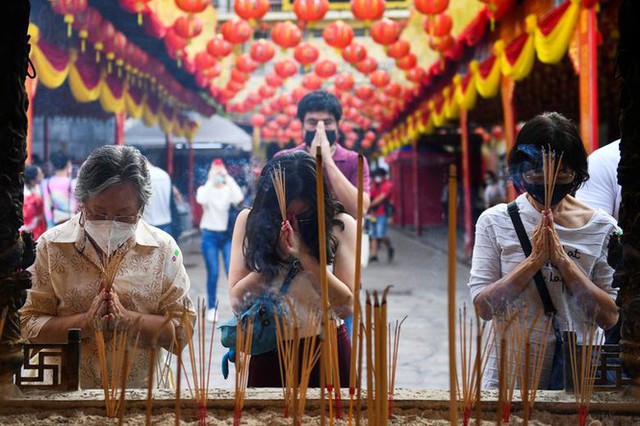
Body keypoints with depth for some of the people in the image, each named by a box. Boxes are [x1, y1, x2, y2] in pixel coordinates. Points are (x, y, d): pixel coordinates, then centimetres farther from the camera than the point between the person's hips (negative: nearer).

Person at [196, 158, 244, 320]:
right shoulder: (204, 189, 0)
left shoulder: (229, 189, 3)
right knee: (213, 273, -2)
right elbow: (201, 200, -24)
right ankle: (211, 308, 8)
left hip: (227, 234, 1)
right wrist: (210, 180, -22)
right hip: (209, 235, -1)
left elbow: (239, 198, -20)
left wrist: (227, 177, -19)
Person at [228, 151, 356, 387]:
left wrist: (304, 255, -21)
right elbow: (237, 301, -8)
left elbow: (347, 306, -13)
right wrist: (277, 257, -18)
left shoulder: (340, 225, -8)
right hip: (268, 353, 1)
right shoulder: (250, 221, -5)